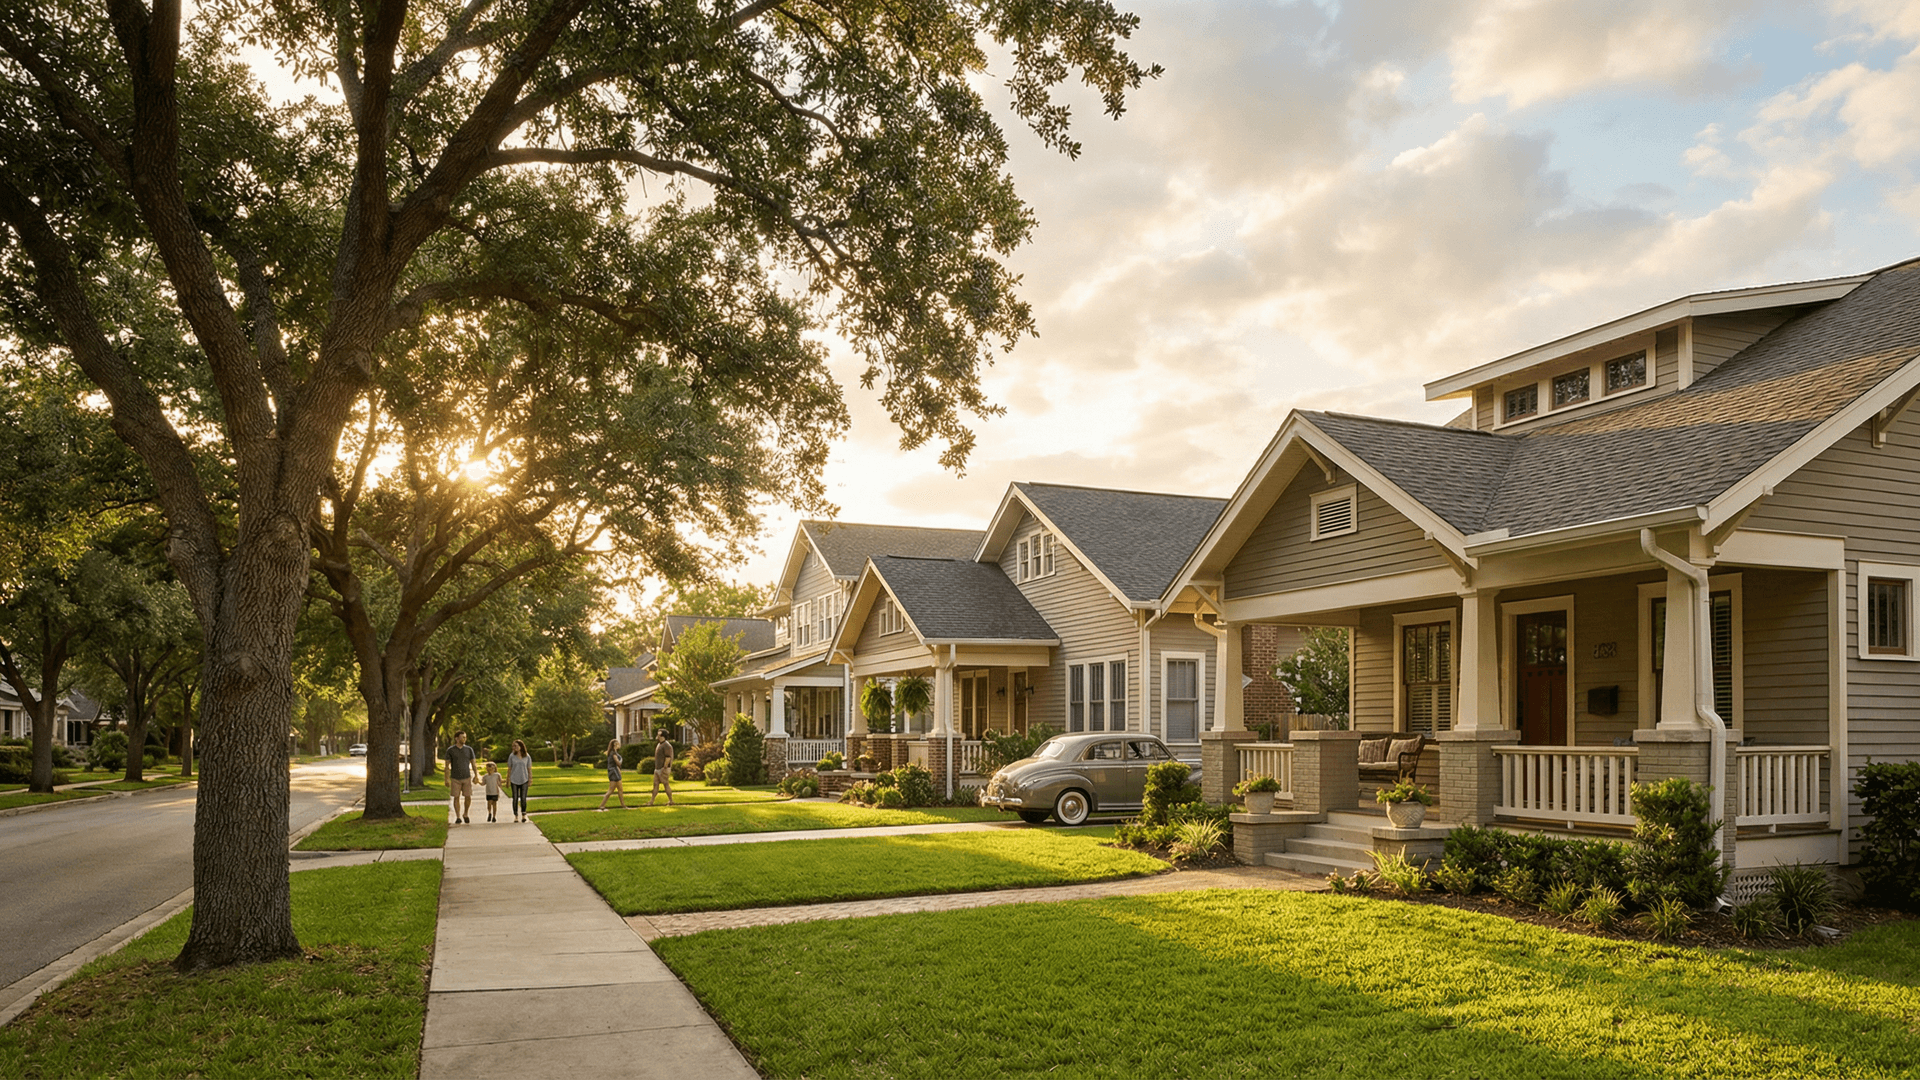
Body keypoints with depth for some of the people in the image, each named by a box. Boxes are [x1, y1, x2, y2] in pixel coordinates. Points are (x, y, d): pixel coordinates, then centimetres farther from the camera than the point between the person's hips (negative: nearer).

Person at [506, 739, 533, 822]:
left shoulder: (527, 757, 2)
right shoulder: (512, 756, 2)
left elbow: (529, 769, 7)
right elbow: (509, 769, 7)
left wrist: (530, 779, -2)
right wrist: (508, 781, 6)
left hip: (524, 780, 0)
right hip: (514, 780, 0)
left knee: (523, 798, -1)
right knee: (515, 798, 1)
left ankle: (523, 815, 9)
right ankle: (516, 816, 9)